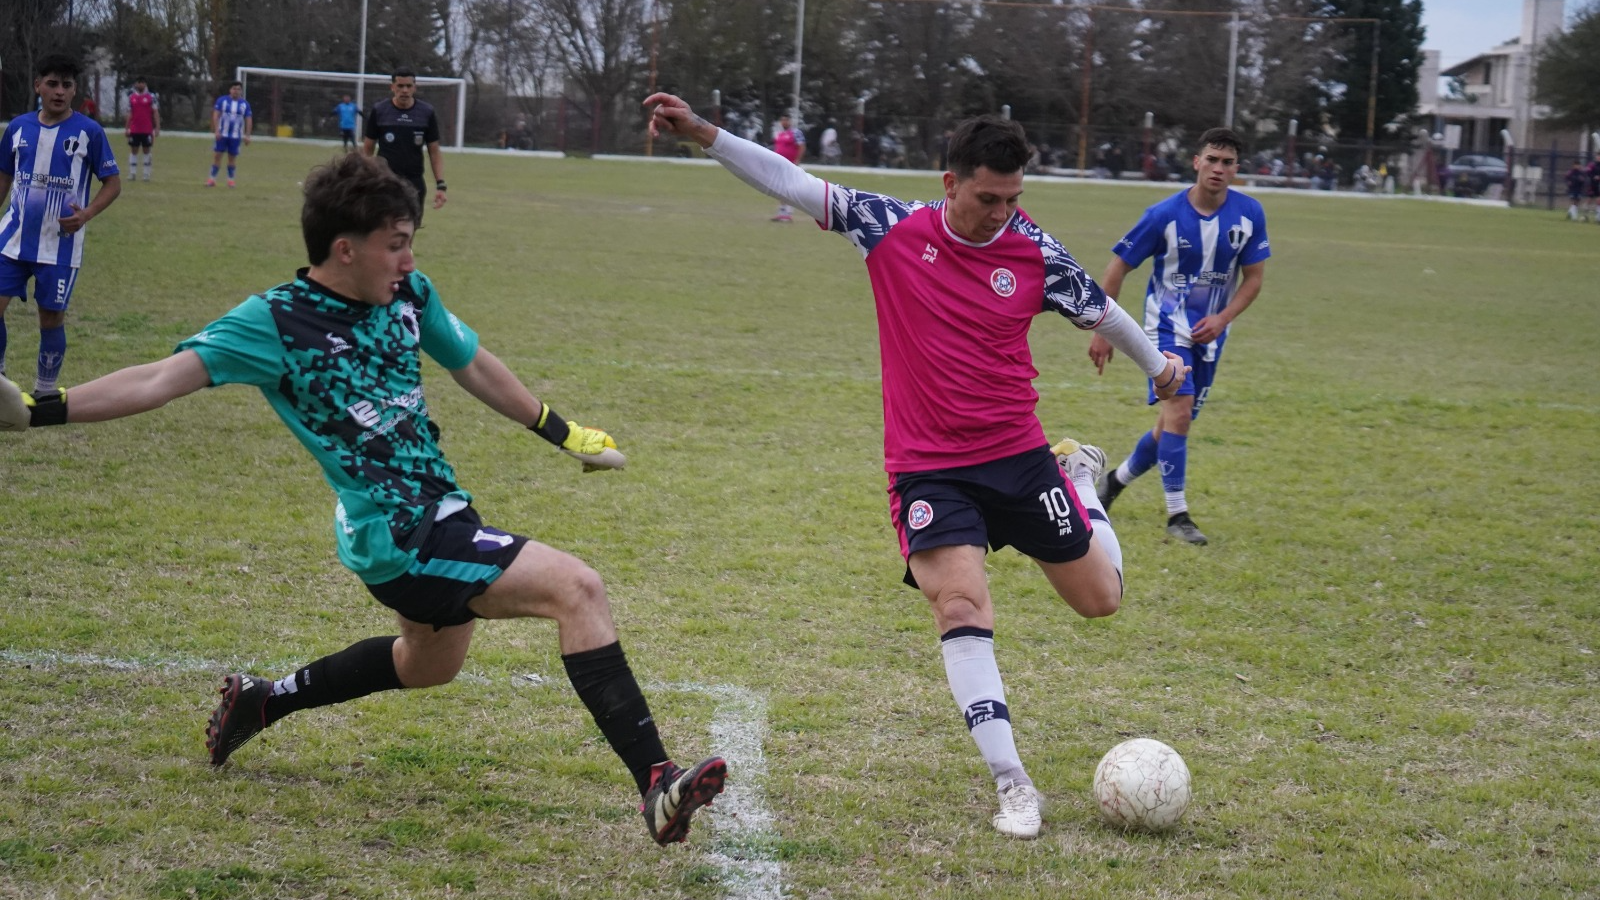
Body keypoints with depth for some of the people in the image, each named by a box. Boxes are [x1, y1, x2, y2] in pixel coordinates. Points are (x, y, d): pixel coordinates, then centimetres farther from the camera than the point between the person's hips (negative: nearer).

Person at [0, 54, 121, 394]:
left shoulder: (89, 132, -7)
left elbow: (113, 182, -2)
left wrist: (87, 213, -17)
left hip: (60, 245, -3)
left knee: (52, 317, 5)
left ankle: (44, 392, 19)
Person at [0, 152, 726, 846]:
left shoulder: (408, 293, 3)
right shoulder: (277, 322, -15)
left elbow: (473, 366, 20)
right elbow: (161, 380, -21)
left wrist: (563, 432, 28)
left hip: (441, 512, 9)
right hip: (399, 541, -9)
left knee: (430, 661, 34)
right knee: (577, 589, -21)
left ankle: (262, 701, 50)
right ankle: (657, 786, -25)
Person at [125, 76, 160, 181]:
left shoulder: (151, 97, -2)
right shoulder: (131, 97, 8)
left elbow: (155, 113, -3)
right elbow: (129, 114, 12)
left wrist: (157, 127, -8)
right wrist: (126, 128, 9)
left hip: (147, 130, -3)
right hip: (134, 129, 3)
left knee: (147, 150, 3)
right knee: (134, 150, 5)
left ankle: (147, 174, 7)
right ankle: (132, 173, 9)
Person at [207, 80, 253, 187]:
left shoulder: (245, 104, 4)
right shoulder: (222, 100, -1)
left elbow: (248, 120, 7)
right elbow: (216, 115, -4)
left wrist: (247, 135, 0)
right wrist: (216, 130, -13)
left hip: (236, 135, 1)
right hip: (222, 134, -1)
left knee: (232, 157, 6)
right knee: (217, 155, -3)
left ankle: (230, 179, 16)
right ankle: (212, 179, -1)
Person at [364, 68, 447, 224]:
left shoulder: (427, 113, 2)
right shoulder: (379, 111, -2)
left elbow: (434, 152, 6)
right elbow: (368, 149, 4)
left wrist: (440, 185, -4)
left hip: (414, 185, 2)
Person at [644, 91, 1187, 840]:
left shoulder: (1035, 254, -5)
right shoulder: (892, 229, -7)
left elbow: (1101, 311, 12)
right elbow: (790, 183, -5)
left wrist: (1158, 365, 26)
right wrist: (700, 132, -11)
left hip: (1018, 455, 2)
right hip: (927, 467, -2)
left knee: (1100, 597, 10)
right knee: (960, 607, -19)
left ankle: (1080, 477, 42)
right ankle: (1012, 784, -14)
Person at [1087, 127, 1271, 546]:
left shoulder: (1249, 214, -7)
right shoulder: (1164, 215, -16)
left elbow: (1253, 276, 3)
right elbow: (1117, 269, -7)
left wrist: (1222, 319, -14)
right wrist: (1102, 331, -8)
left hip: (1209, 331, 4)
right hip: (1168, 326, -4)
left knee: (1175, 424, 9)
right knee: (1178, 410, -19)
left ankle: (1116, 480, 34)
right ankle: (1177, 515, -12)